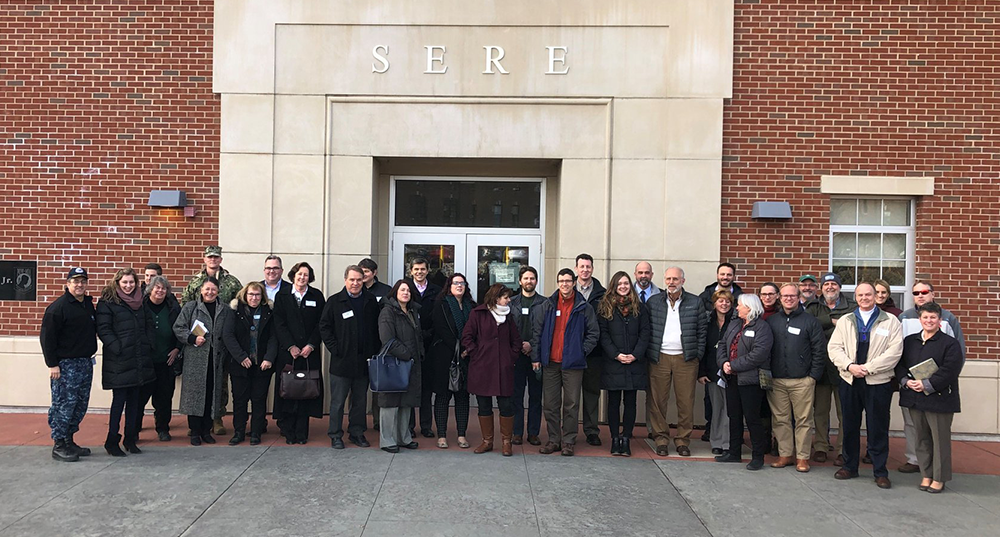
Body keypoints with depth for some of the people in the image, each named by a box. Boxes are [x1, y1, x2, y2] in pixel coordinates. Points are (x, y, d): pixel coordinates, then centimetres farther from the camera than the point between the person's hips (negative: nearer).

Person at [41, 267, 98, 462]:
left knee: (81, 405, 11)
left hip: (86, 363, 8)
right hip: (65, 365, -8)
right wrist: (52, 364, -15)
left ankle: (69, 440, 23)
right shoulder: (58, 307, -10)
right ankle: (58, 446, 5)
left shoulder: (89, 304, 12)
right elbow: (47, 336, -12)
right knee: (64, 405, -5)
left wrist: (90, 354, 14)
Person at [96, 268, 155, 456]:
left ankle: (130, 438, 20)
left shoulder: (140, 302, 14)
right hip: (119, 361, -6)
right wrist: (116, 347, -18)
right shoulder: (107, 302, -5)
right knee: (119, 400, -3)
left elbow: (147, 326, 19)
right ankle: (112, 441, 8)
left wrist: (146, 345, 6)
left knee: (134, 400, 10)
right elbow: (103, 329, -10)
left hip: (139, 359, 6)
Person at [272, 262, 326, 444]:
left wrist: (311, 345, -8)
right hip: (287, 352, 0)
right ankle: (288, 431, 9)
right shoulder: (282, 296, 7)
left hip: (310, 352, 0)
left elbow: (320, 324, 3)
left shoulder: (317, 296, 7)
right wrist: (291, 346, -9)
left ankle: (302, 432, 7)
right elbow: (279, 324, 1)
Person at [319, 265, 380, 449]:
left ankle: (357, 433, 24)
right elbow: (324, 327, -1)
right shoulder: (334, 301, -2)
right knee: (337, 401, 3)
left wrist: (374, 351, 3)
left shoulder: (371, 301, 6)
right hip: (341, 361, -3)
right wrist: (335, 349, -7)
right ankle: (335, 435, 14)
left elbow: (377, 328, 11)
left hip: (364, 360, 3)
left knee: (360, 400, 12)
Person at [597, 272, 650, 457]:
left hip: (634, 363, 1)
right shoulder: (605, 307, 4)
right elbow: (603, 334, -1)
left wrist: (635, 355, -9)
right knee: (614, 401, 3)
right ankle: (615, 438, 11)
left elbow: (645, 334, 4)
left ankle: (626, 439, 9)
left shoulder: (639, 307, 9)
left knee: (630, 402, 3)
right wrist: (616, 354, -12)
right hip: (612, 363, -1)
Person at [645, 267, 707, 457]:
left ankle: (683, 440, 13)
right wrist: (648, 354, -1)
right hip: (659, 358, 0)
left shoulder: (695, 302, 6)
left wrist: (698, 356, 1)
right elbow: (646, 330, 7)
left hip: (686, 359, 0)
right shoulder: (653, 302, 7)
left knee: (686, 402, 1)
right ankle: (661, 439, 11)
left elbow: (702, 331, 7)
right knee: (658, 401, 1)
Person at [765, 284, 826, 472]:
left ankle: (802, 457, 10)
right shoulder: (771, 321, 11)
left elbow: (820, 351, 0)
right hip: (776, 381, 3)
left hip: (802, 381, -3)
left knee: (803, 420, 1)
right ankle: (785, 454, 17)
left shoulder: (810, 321, 2)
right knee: (780, 419, 7)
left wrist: (814, 376, -5)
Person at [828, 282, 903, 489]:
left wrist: (867, 368, -14)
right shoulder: (845, 321, 11)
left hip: (878, 382, -3)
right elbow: (834, 347, 4)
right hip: (849, 381, 3)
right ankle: (849, 466, 23)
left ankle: (880, 472, 12)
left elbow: (894, 351, -8)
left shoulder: (890, 321, 2)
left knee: (878, 428, 2)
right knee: (849, 426, 10)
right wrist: (849, 366, -12)